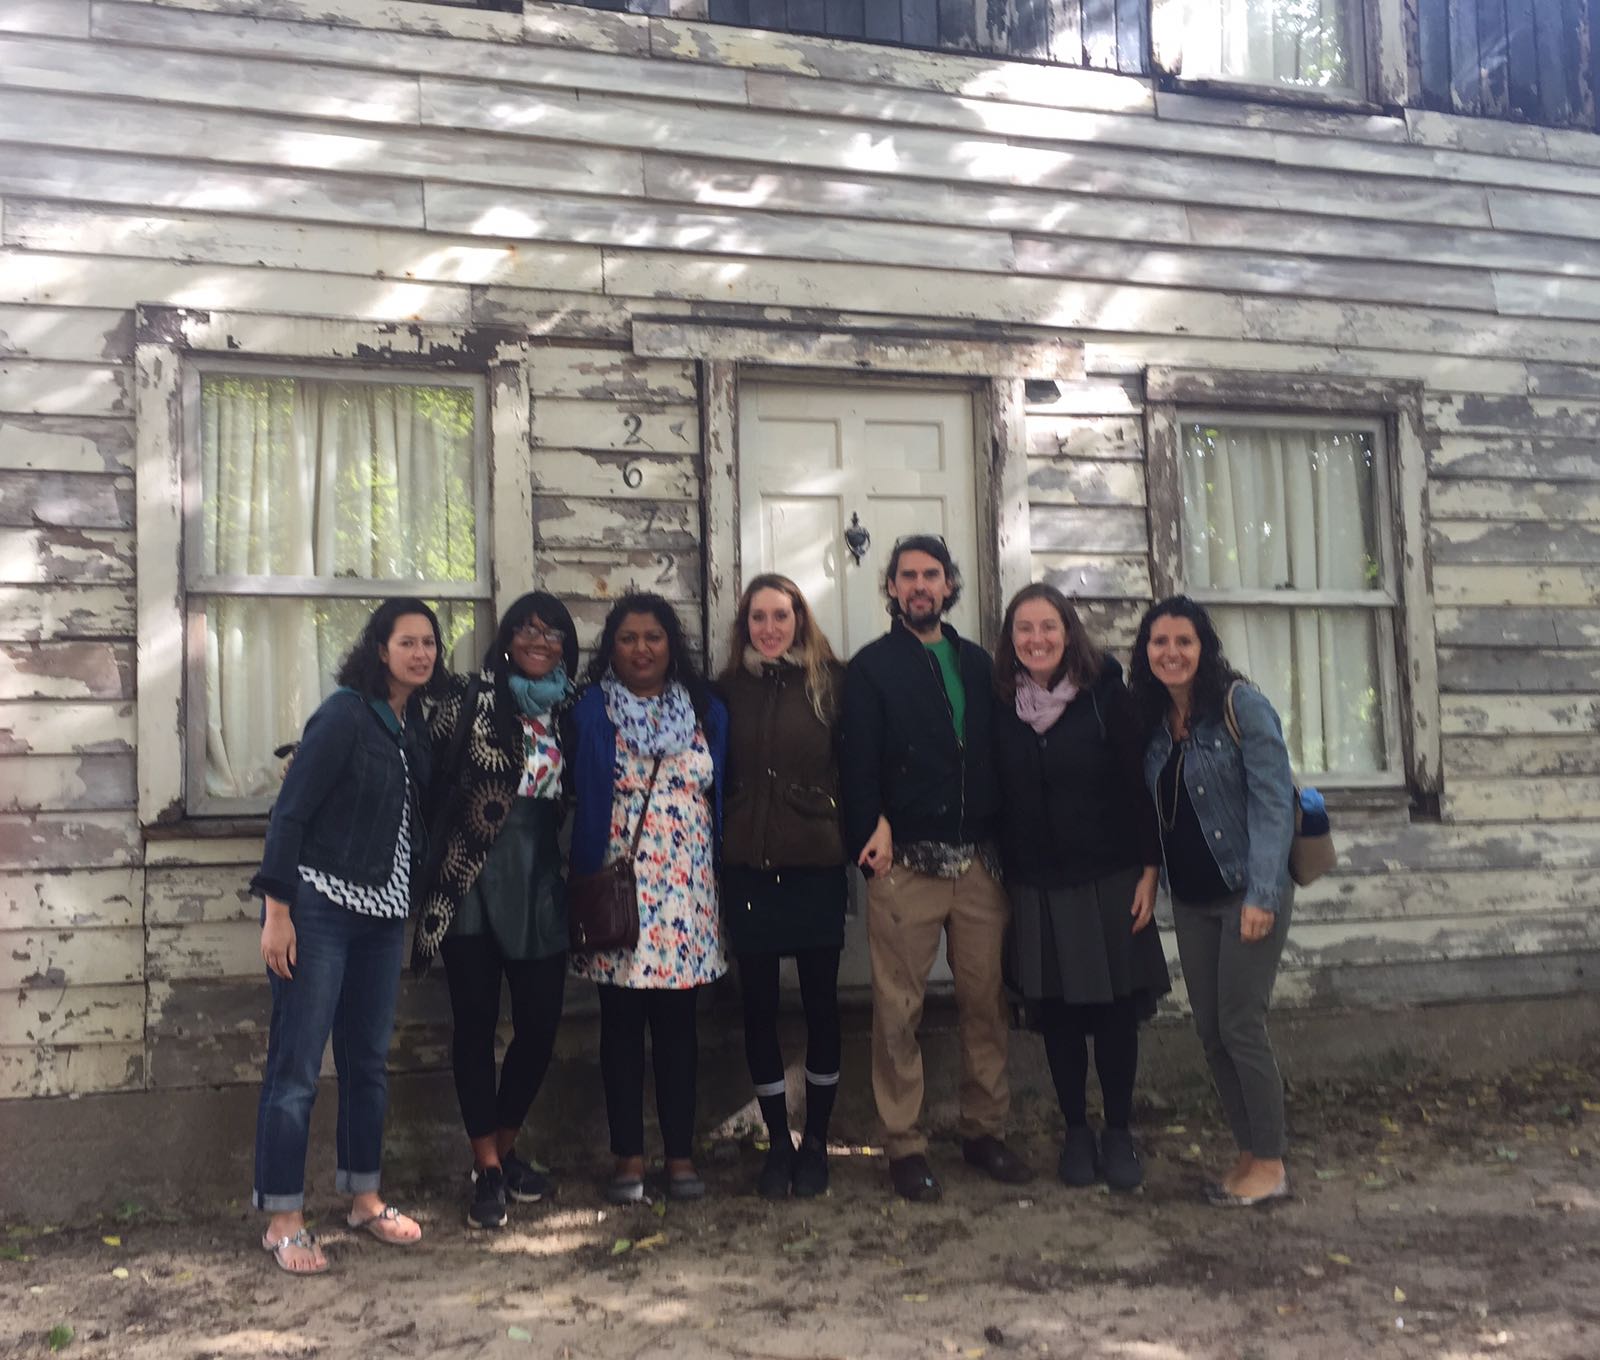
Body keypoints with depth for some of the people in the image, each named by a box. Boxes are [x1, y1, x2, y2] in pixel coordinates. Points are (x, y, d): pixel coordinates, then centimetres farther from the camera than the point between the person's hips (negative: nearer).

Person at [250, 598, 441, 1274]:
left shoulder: (417, 727, 8)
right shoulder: (345, 713, -12)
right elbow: (290, 812, -14)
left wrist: (414, 901, 12)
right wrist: (275, 911, -17)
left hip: (382, 913, 7)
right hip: (317, 907, -7)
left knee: (369, 1059, 14)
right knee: (296, 1065, -1)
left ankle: (364, 1197, 26)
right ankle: (282, 1219, 8)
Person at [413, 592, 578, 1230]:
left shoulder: (569, 710, 11)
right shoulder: (469, 699, -2)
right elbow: (430, 774, -6)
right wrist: (437, 858, -8)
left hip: (540, 883, 4)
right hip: (472, 879, -4)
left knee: (540, 1024, 5)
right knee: (475, 1022, 1)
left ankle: (504, 1148, 26)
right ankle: (488, 1170, 12)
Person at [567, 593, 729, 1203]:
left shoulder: (707, 710, 9)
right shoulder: (590, 712, 2)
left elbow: (725, 796, 11)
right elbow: (579, 799, -2)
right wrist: (588, 886, -8)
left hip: (687, 892, 2)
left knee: (677, 1023, 7)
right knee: (622, 1023, 4)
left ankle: (681, 1154, 15)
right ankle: (628, 1156, 14)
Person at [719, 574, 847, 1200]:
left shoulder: (831, 681, 0)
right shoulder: (731, 688, 6)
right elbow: (718, 775, 10)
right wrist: (718, 848, 5)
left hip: (816, 865, -2)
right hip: (748, 866, 2)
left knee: (821, 1001, 7)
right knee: (758, 1006, 6)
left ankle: (816, 1142, 22)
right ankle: (778, 1141, 20)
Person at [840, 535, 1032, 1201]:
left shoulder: (978, 664, 15)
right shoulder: (871, 668, 3)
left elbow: (999, 753, 13)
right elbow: (857, 764, -6)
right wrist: (872, 835, -18)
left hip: (980, 863, 4)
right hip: (906, 865, -4)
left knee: (985, 1001, 8)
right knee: (899, 1010, 1)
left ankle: (985, 1129, 22)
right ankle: (905, 1146, 11)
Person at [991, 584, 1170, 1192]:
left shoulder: (1105, 693, -5)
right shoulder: (1001, 704, 2)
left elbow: (1137, 783, -6)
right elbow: (996, 796, 5)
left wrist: (1149, 869, -9)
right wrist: (999, 877, 3)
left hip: (1108, 880, -2)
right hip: (1035, 887, 2)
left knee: (1115, 1009, 3)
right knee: (1056, 1011, 7)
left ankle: (1119, 1132, 18)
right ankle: (1076, 1130, 21)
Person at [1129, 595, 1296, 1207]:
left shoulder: (1240, 704, -12)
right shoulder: (1151, 720, 6)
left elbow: (1273, 800, -17)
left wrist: (1262, 894, -22)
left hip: (1248, 891, -6)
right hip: (1190, 899, 6)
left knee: (1240, 1026, -4)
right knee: (1210, 1031, 9)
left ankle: (1271, 1164, 11)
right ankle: (1248, 1153, 24)